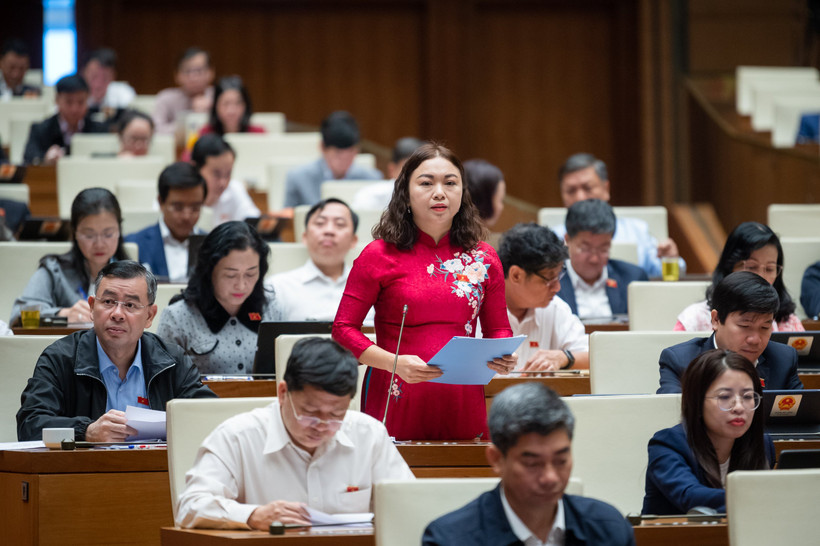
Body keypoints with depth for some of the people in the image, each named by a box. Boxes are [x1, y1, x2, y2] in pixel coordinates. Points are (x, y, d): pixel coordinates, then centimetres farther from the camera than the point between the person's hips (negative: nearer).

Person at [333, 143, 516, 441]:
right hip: (396, 404, -3)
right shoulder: (379, 256, -1)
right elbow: (343, 329, -2)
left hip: (463, 405, 3)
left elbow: (498, 328, 16)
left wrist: (503, 357, -7)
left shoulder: (483, 259, 9)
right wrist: (396, 363, -16)